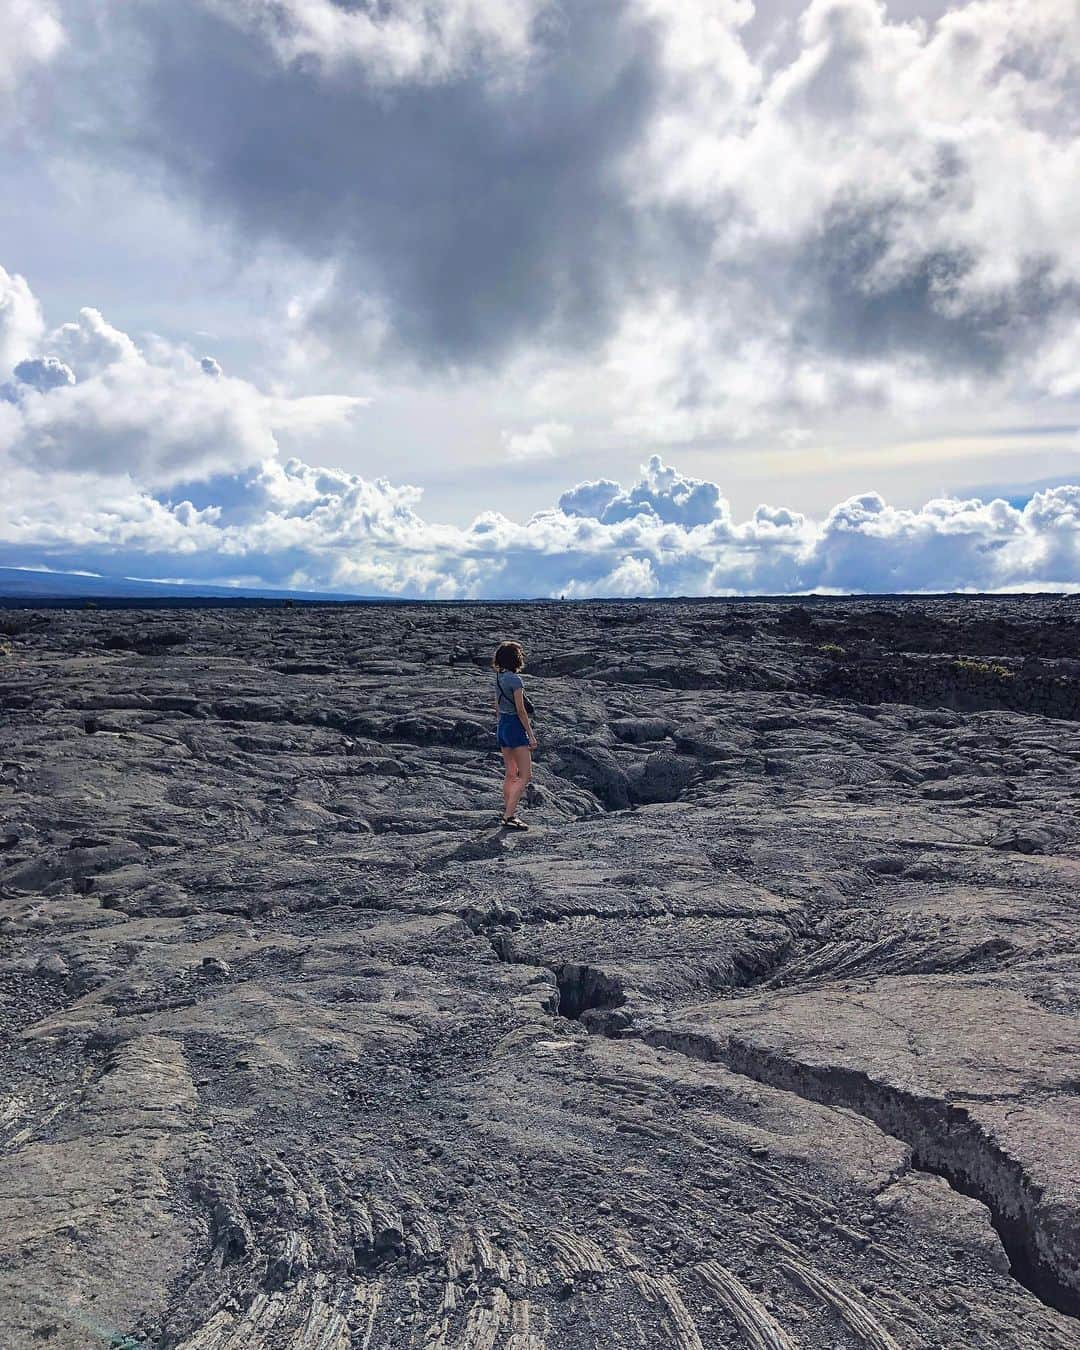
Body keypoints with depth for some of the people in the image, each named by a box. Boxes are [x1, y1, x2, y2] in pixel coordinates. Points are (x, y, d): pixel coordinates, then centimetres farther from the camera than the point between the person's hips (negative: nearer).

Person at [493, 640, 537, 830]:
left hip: (502, 727, 9)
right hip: (515, 727, -9)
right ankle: (509, 816, -11)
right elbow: (520, 710, -17)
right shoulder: (515, 679, -16)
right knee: (525, 776, -6)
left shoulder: (498, 678, 9)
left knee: (510, 774, 16)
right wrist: (531, 735, -13)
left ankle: (508, 813, 20)